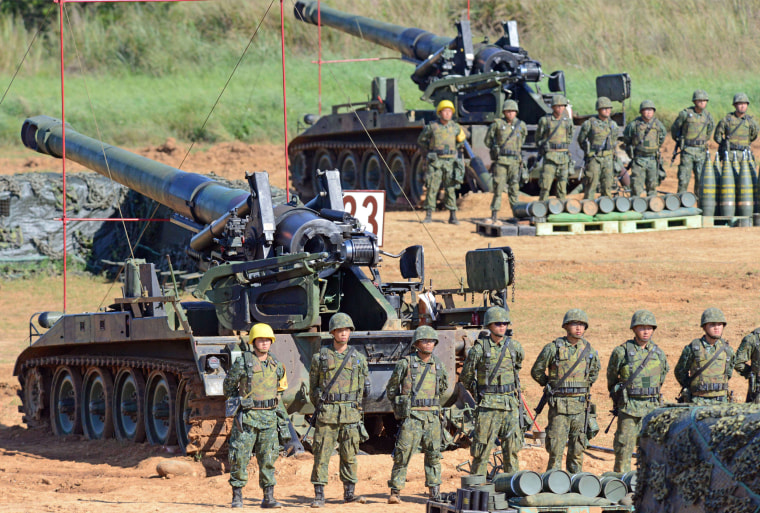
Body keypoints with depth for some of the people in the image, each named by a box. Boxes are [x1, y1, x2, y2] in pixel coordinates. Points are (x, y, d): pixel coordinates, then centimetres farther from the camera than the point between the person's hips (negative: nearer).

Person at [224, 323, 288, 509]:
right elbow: (228, 386, 4)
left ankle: (269, 498, 5)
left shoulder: (276, 365, 8)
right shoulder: (242, 362, -6)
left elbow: (281, 386, 25)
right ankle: (237, 497, 5)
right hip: (247, 416, -4)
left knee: (268, 459, 2)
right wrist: (236, 403, 4)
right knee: (240, 457, -3)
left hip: (269, 417, 4)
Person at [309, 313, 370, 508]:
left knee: (349, 455, 4)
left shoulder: (358, 359, 8)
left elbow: (364, 387, 17)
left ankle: (349, 493, 12)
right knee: (321, 455, -4)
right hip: (326, 414, -2)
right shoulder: (320, 358, 4)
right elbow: (313, 387, 11)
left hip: (350, 414, 2)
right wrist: (320, 407, 10)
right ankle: (319, 495, -2)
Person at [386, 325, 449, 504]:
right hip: (411, 416, -4)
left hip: (432, 417, 4)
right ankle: (395, 492, -1)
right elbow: (391, 389, 6)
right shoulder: (405, 363, -3)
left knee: (433, 455, 6)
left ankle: (435, 494, 11)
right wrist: (399, 407, 3)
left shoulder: (437, 365, 9)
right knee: (403, 454, -6)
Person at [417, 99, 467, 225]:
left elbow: (462, 138, 26)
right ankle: (428, 215, -1)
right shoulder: (432, 127, 0)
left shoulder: (455, 127, 5)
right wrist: (428, 153, 10)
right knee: (432, 188, -5)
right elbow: (421, 141, 14)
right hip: (435, 161, -1)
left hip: (450, 162, 1)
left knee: (450, 189, 1)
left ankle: (453, 216, 5)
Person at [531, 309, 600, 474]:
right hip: (559, 404, -3)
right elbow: (536, 372, 5)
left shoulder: (589, 351, 6)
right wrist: (550, 385, 10)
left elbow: (594, 373, 25)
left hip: (580, 404, 3)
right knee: (556, 446, -4)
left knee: (577, 447, 8)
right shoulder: (553, 348, -5)